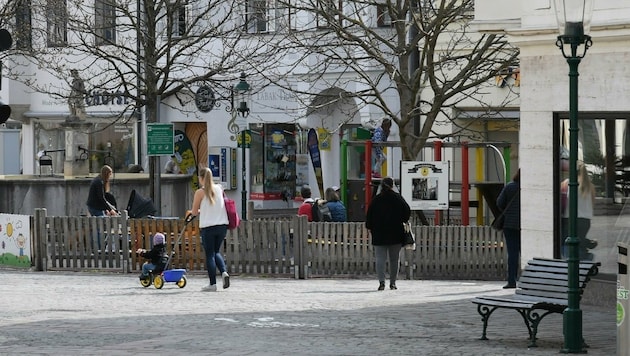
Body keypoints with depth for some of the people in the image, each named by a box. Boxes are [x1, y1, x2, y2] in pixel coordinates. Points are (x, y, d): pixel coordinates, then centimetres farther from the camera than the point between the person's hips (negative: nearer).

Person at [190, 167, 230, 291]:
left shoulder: (200, 192, -6)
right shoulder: (219, 188, 6)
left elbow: (194, 212, -1)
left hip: (208, 226, -4)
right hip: (222, 225, 4)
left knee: (209, 254, 3)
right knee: (216, 252, 20)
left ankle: (213, 284, 1)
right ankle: (224, 272, -4)